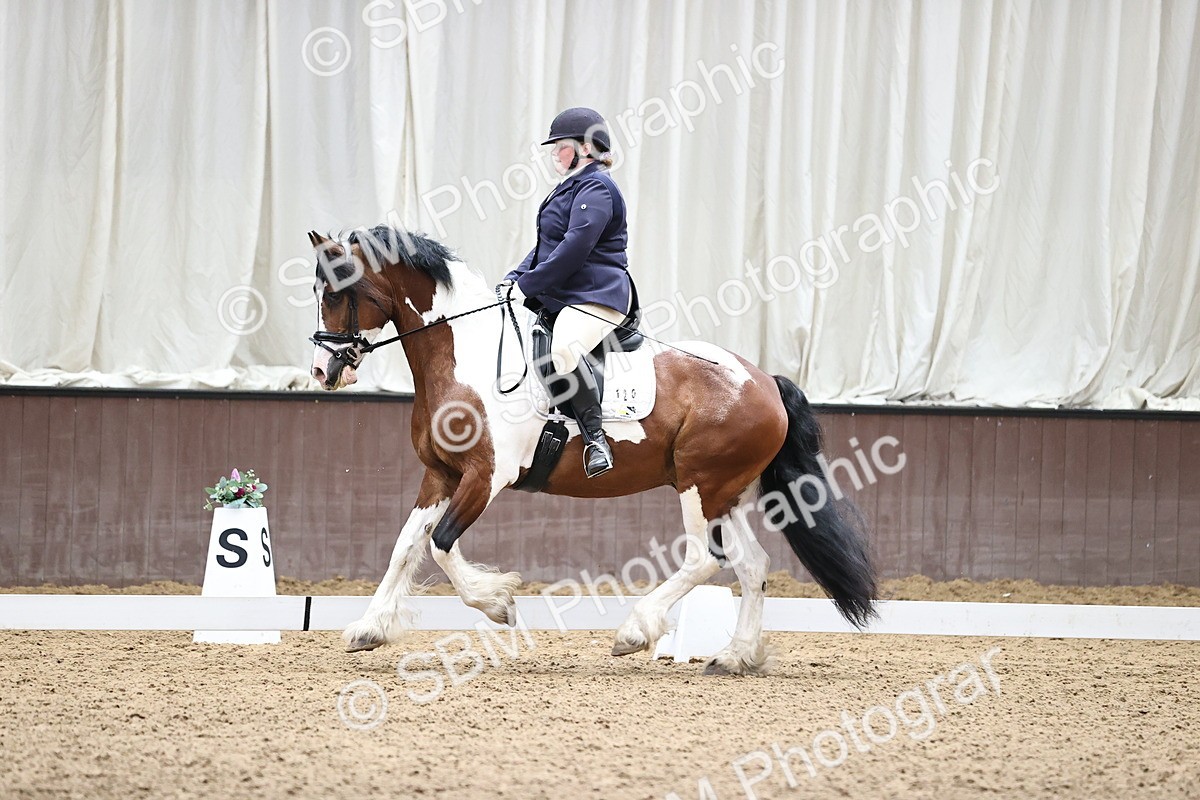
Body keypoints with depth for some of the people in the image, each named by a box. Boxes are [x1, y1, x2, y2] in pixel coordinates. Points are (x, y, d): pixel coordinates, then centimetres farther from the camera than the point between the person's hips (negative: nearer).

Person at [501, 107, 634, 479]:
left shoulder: (595, 188, -11)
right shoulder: (573, 187, 23)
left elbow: (575, 248, -20)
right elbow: (547, 244, 26)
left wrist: (528, 285, -18)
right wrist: (515, 279, 11)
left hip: (595, 295, -12)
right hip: (559, 296, 12)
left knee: (564, 350, -37)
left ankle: (595, 438, -31)